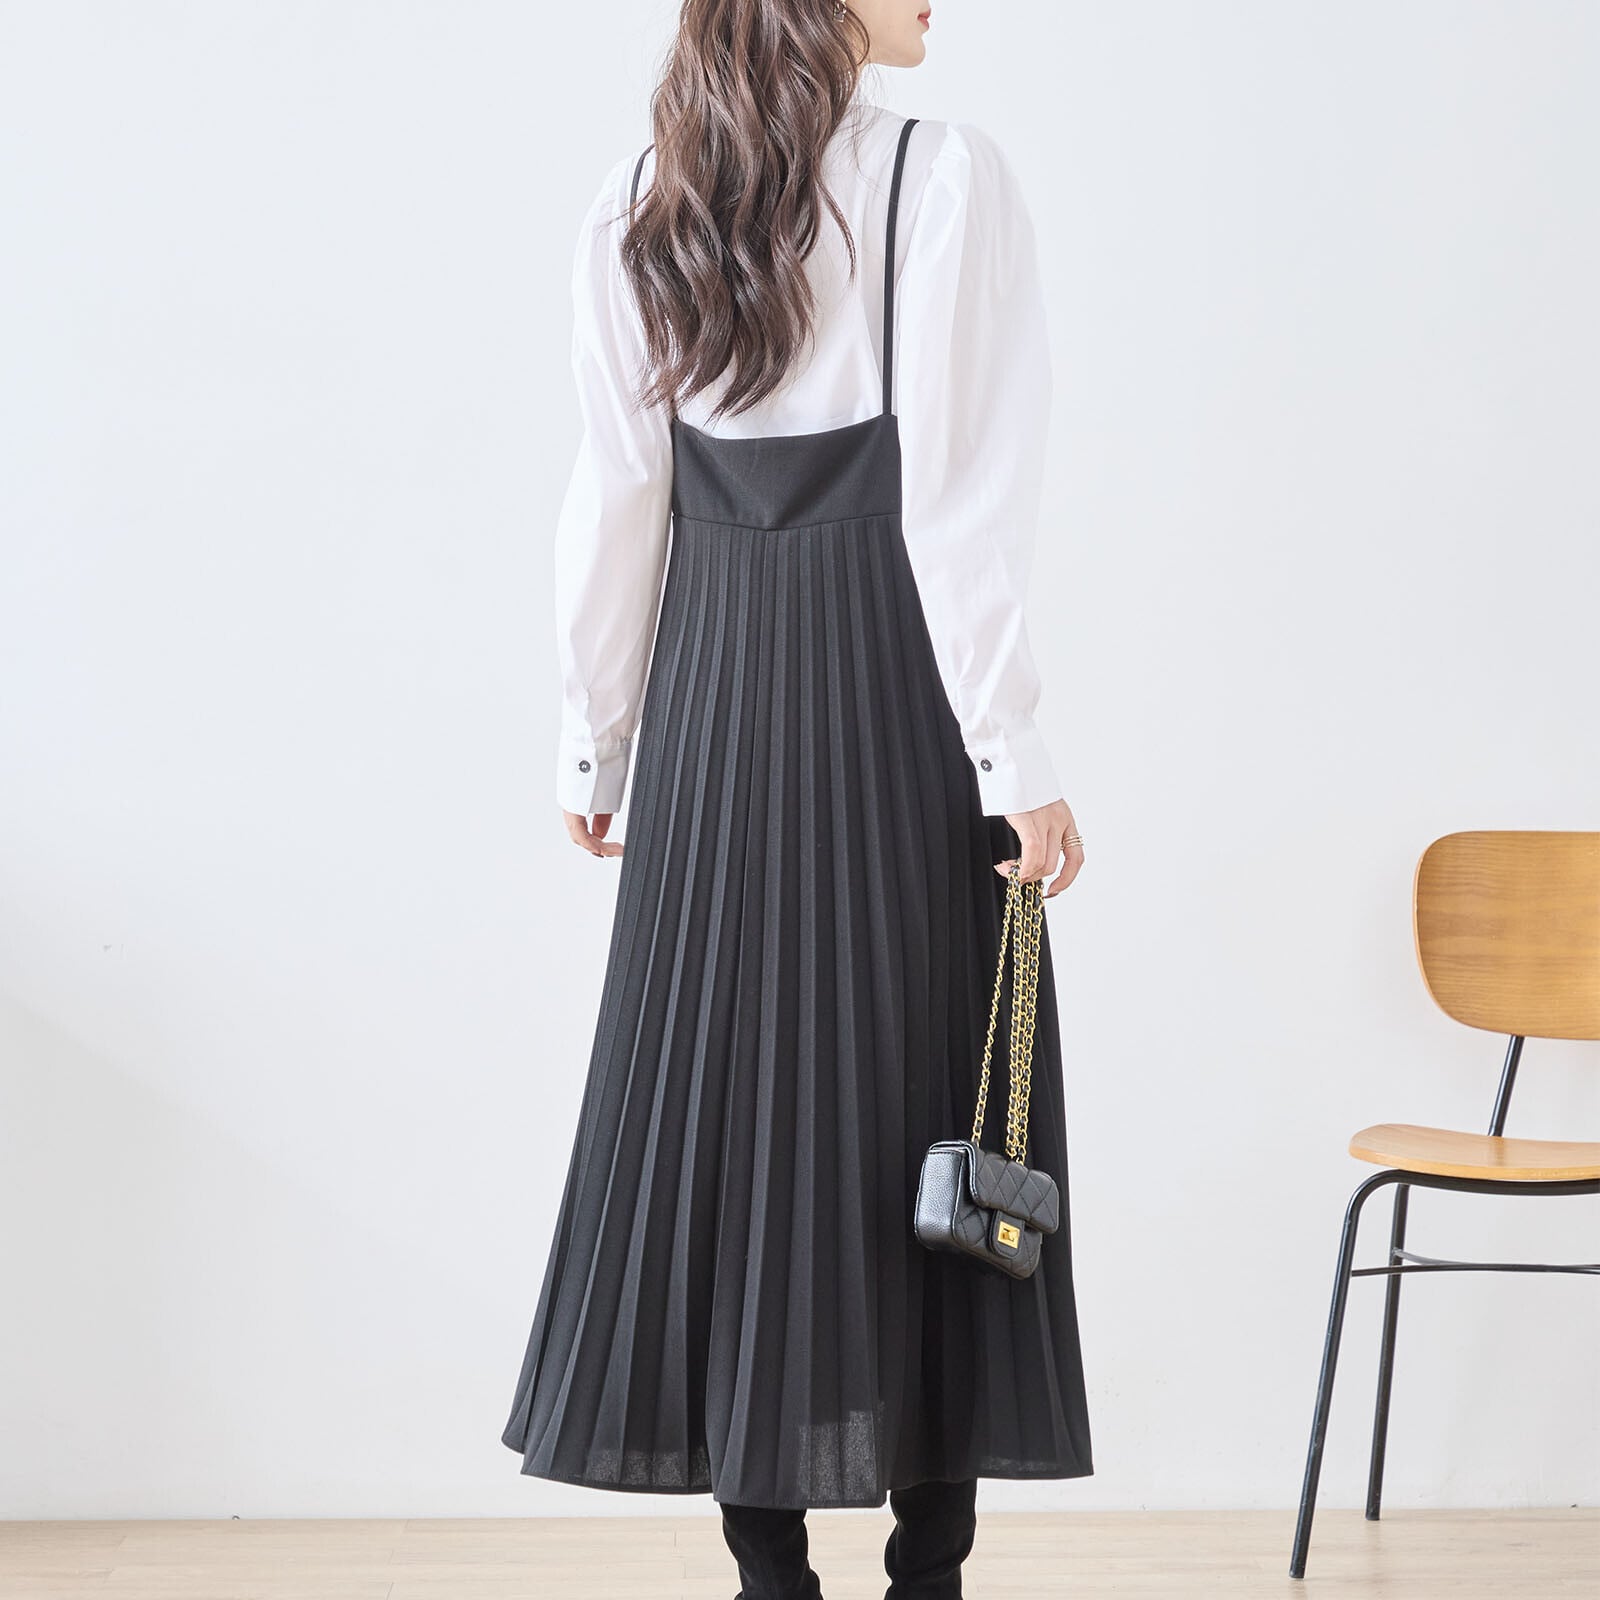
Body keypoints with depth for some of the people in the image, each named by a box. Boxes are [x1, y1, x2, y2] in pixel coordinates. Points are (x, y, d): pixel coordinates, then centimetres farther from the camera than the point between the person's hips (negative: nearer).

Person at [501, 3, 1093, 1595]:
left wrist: (596, 741, 12)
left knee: (722, 1090, 7)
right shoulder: (943, 176, -7)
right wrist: (1013, 751, -11)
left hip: (715, 703, 4)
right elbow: (960, 502, -13)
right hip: (897, 689, -3)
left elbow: (613, 504, 5)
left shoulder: (633, 206, 6)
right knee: (917, 1099, 4)